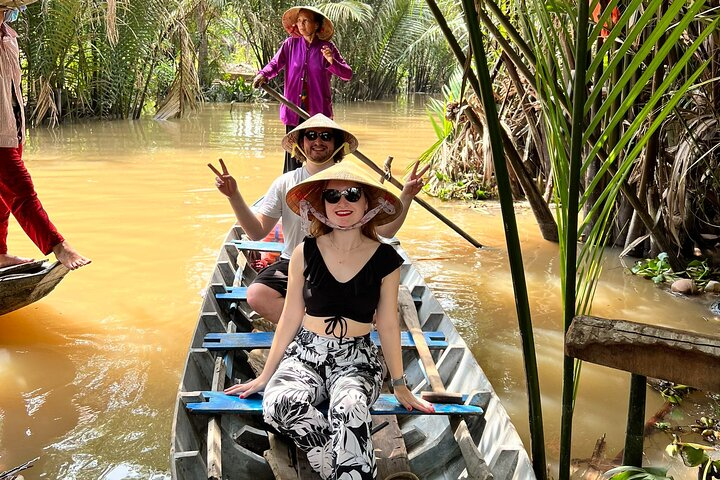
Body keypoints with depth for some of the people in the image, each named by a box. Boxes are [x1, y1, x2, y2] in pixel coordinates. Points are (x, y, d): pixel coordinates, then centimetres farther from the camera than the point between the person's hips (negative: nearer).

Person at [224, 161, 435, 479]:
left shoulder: (385, 259, -3)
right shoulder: (305, 253, -2)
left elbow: (388, 325, 5)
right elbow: (290, 318, 5)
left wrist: (400, 386, 10)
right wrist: (265, 376, 7)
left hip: (356, 361, -1)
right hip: (305, 354, 1)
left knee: (349, 411, -37)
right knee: (280, 404, -32)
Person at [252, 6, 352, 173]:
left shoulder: (327, 48, 2)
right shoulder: (290, 44, 4)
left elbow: (348, 74, 2)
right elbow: (274, 64, -2)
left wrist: (332, 62, -16)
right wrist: (263, 75, -23)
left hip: (318, 111, -1)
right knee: (293, 157, 1)